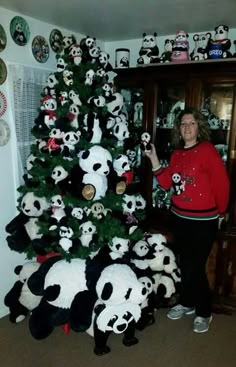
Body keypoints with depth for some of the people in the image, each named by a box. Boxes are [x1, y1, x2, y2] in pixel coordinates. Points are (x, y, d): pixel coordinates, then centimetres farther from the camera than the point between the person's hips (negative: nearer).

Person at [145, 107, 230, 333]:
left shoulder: (207, 150, -14)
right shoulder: (177, 153, 7)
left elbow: (222, 184, -11)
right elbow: (166, 183, 4)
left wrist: (220, 213, -1)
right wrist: (153, 159, -3)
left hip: (203, 220, -6)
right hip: (180, 218, 6)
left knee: (195, 266, 1)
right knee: (184, 264, 17)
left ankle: (204, 312, 23)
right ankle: (187, 302, 38)